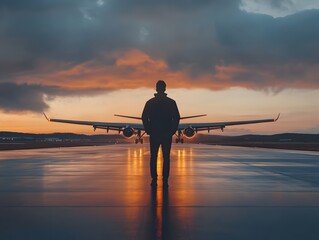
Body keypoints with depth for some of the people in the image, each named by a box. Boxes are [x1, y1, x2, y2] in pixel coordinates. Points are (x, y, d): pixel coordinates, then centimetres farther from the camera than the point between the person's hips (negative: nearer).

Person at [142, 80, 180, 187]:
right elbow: (176, 118, -3)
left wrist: (148, 130, 7)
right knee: (166, 158, 4)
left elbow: (144, 118, -2)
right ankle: (165, 181, 2)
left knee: (153, 157, 7)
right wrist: (172, 130, 6)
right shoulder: (171, 102, -2)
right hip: (167, 134, 0)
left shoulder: (150, 102, 0)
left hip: (154, 134, 0)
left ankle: (154, 180, 5)